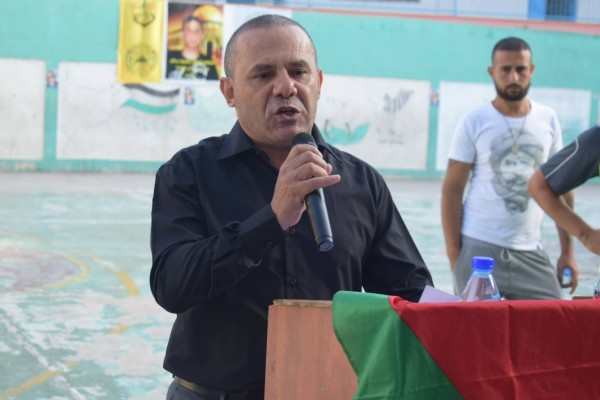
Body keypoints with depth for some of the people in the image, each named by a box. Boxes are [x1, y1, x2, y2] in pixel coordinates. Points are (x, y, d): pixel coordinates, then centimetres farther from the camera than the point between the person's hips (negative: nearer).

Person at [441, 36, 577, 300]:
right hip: (479, 249, -2)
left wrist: (567, 251, 7)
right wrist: (454, 256, -8)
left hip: (530, 252, 3)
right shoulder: (473, 122, -2)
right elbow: (451, 191, -2)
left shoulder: (548, 120, 6)